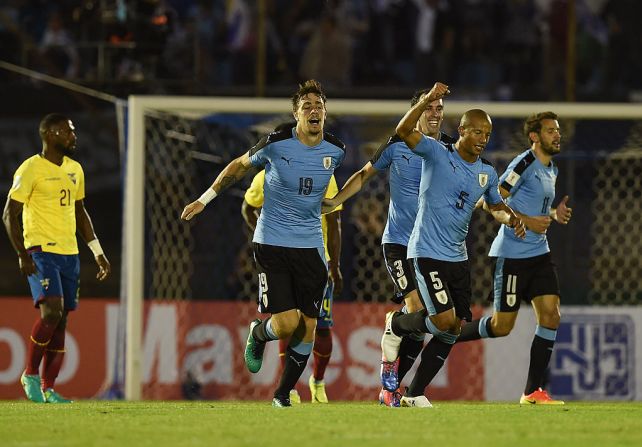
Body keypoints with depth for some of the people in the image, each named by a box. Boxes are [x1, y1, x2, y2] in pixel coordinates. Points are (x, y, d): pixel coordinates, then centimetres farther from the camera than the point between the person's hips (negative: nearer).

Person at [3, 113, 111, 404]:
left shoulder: (74, 169, 15)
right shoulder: (31, 169, -8)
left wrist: (98, 253, 19)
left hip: (69, 254, 7)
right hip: (41, 252, -7)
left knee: (60, 323, 4)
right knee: (51, 311, -22)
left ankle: (48, 389, 7)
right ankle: (31, 374, -6)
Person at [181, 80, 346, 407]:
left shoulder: (336, 150, 0)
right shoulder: (277, 143, -10)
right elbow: (240, 165, 7)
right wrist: (205, 198, 9)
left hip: (310, 246, 4)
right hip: (271, 243, -4)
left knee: (307, 328, 0)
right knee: (286, 323, -15)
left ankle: (283, 393, 21)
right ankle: (257, 335, 22)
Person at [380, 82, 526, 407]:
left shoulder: (487, 173, 10)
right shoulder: (437, 154, -8)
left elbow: (495, 203, 30)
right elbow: (404, 131, -24)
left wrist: (512, 218, 8)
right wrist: (428, 101, -38)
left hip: (458, 258, 7)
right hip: (427, 254, -7)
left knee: (452, 331, 5)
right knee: (445, 319, -18)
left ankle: (415, 393, 15)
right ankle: (396, 325, 13)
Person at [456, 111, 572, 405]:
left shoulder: (551, 170, 15)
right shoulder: (524, 163, -13)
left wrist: (554, 215, 9)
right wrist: (526, 221, -22)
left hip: (539, 253, 8)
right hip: (512, 255, -8)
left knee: (550, 317, -3)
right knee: (502, 326, -5)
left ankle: (533, 392, 1)